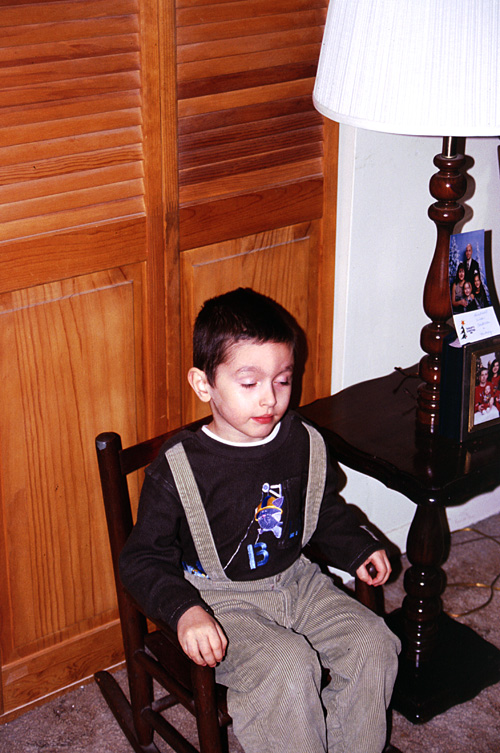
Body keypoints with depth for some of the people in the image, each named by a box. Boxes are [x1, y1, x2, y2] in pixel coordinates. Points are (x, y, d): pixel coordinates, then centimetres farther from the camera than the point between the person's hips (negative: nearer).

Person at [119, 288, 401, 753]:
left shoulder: (305, 445, 0)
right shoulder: (177, 469, -15)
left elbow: (327, 514, 20)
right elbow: (142, 559, -12)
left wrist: (357, 549, 4)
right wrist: (184, 611, -28)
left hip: (294, 581, 5)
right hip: (220, 600, -5)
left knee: (372, 644, -11)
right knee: (288, 666, -29)